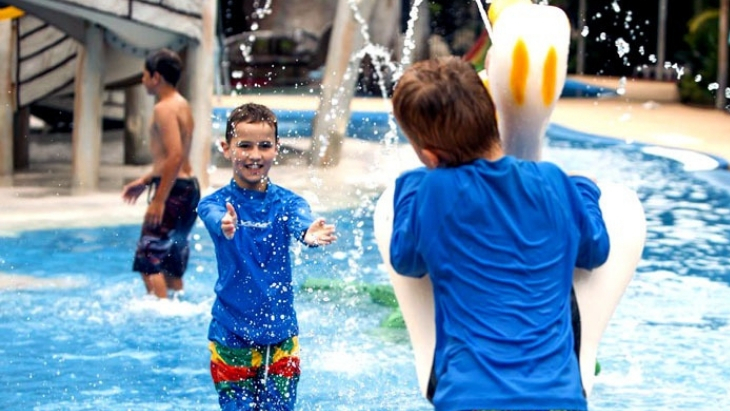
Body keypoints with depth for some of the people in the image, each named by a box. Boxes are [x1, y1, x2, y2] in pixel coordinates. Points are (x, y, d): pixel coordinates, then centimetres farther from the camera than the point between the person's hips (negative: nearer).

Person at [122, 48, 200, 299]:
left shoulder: (165, 109, -14)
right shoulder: (181, 105, 17)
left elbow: (175, 155, -25)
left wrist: (159, 200, -25)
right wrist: (145, 181, 26)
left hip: (174, 191, -10)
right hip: (189, 187, 10)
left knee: (149, 262, -10)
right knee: (172, 264, 15)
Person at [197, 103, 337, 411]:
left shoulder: (286, 202, -2)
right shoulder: (215, 203, -7)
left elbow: (301, 223, -24)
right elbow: (216, 220, -30)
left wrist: (311, 234, -49)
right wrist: (226, 227, -55)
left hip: (280, 335, 2)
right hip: (231, 336, -1)